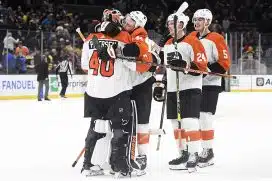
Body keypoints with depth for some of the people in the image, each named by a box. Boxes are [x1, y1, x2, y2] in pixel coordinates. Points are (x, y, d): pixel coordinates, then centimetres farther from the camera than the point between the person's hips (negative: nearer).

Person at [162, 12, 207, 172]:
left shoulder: (193, 43, -10)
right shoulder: (167, 45, 15)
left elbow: (202, 67, -16)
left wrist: (185, 66, -29)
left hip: (190, 89, -8)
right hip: (172, 90, 8)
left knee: (189, 122, -14)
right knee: (177, 124, 10)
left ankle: (193, 156, -11)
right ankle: (183, 154, 18)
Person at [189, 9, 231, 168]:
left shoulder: (216, 39, -10)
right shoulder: (190, 38, 11)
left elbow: (225, 64, -14)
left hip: (210, 85, -7)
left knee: (205, 116, -12)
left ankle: (208, 151, -5)